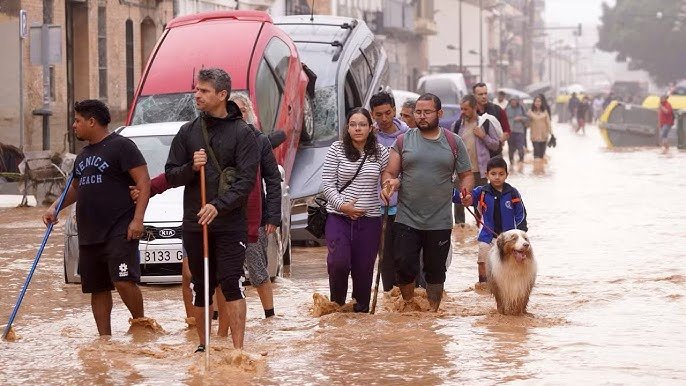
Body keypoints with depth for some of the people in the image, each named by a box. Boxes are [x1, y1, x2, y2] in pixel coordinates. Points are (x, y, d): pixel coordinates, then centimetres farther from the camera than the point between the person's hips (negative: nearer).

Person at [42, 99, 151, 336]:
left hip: (119, 232, -8)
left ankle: (140, 323, -2)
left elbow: (144, 183, -10)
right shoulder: (83, 155, 21)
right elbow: (75, 188, 33)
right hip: (89, 235, 8)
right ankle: (105, 338, 13)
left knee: (123, 281, -19)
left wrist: (137, 219, -19)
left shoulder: (121, 146, -5)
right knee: (98, 289, 8)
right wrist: (55, 208, 16)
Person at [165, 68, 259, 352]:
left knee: (231, 283, -11)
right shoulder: (188, 132, 10)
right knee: (201, 287, 10)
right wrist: (191, 167, -11)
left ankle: (238, 348, -10)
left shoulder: (242, 133, -2)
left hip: (230, 224, -4)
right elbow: (171, 176, 10)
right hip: (194, 223, 4)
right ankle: (203, 345, 22)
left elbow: (246, 179, -10)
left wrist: (219, 206, -22)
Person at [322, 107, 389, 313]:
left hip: (370, 219, 2)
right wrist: (342, 205, -12)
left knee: (364, 268, 5)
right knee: (338, 262, -17)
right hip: (339, 217, -2)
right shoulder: (337, 149, 0)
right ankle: (337, 304, 7)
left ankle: (362, 309, 21)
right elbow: (327, 183, -2)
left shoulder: (380, 152, 5)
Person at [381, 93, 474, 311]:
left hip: (440, 222, 0)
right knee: (404, 266, -6)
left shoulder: (453, 142, 6)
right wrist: (389, 183, -19)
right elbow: (389, 173, 4)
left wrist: (466, 190, -11)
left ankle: (433, 312, 20)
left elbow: (466, 175, 10)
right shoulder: (403, 141, 5)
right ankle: (408, 306, 15)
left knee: (435, 271, 8)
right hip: (406, 220, 0)